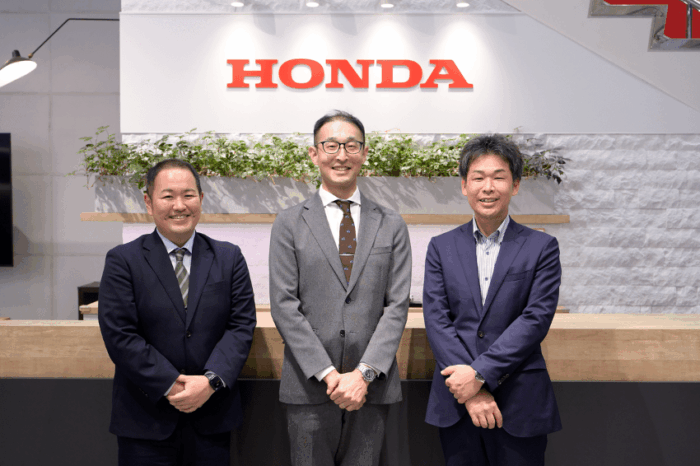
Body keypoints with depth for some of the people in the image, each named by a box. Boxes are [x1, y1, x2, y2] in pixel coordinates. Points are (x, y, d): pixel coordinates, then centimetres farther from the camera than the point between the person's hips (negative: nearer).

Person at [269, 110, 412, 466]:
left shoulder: (391, 226, 7)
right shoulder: (289, 224, 3)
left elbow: (397, 306, 1)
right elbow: (284, 306, -4)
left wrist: (364, 373, -11)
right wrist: (327, 374, -12)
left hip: (372, 386, 1)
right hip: (310, 386, -1)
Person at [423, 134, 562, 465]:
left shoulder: (542, 248, 2)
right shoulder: (441, 248, 7)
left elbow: (536, 319, -8)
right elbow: (436, 319, -2)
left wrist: (480, 373, -16)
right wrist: (472, 390, -12)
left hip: (519, 404, -1)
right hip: (456, 402, 2)